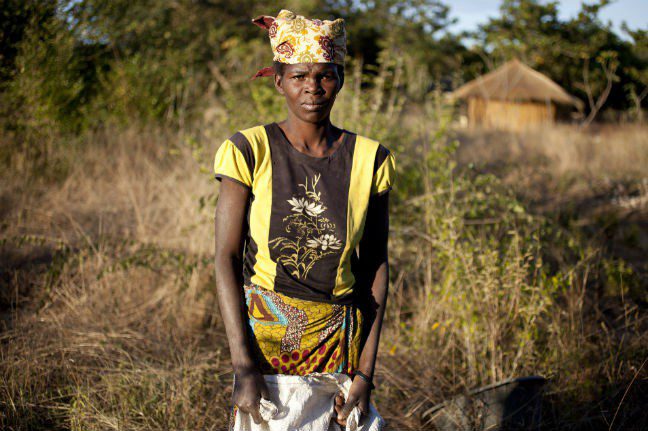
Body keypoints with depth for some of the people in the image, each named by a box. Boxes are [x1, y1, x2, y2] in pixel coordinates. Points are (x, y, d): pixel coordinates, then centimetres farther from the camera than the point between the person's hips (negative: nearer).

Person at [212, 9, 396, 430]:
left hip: (338, 338, 2)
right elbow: (226, 257, -9)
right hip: (262, 330, -1)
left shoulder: (369, 159, -2)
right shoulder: (250, 151, -7)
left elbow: (375, 264, 0)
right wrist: (243, 366, -16)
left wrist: (366, 372, -5)